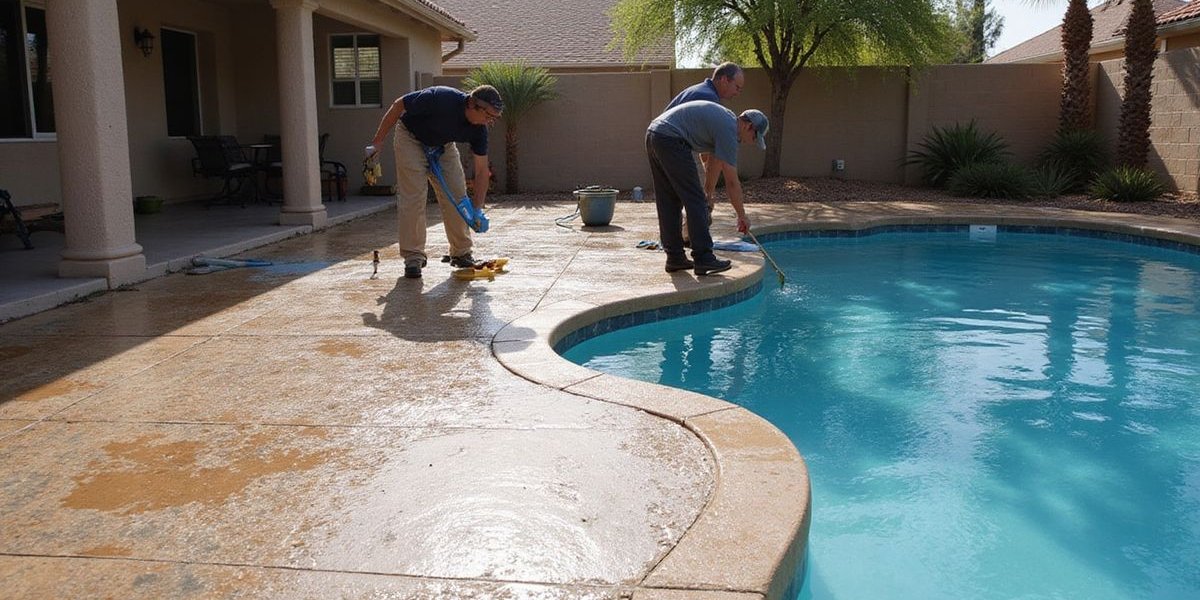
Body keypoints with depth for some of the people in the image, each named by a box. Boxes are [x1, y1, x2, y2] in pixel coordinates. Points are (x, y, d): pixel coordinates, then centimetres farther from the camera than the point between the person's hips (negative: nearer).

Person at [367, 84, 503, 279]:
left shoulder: (479, 129, -21)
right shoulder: (440, 99, -36)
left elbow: (482, 170, -14)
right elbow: (398, 106, -22)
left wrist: (478, 210, -24)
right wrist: (376, 143, -18)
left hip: (443, 145, 5)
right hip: (410, 138, -5)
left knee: (457, 196, -3)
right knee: (412, 197, -13)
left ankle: (461, 253, 9)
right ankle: (413, 257, -5)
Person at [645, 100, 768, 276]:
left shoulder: (726, 118, 21)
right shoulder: (729, 130, -8)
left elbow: (715, 161, 35)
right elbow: (731, 181, -7)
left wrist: (708, 190, 45)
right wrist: (742, 215, 1)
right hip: (670, 140, -11)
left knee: (669, 203, 12)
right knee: (695, 200, -5)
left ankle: (675, 258, 16)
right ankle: (703, 258, -3)